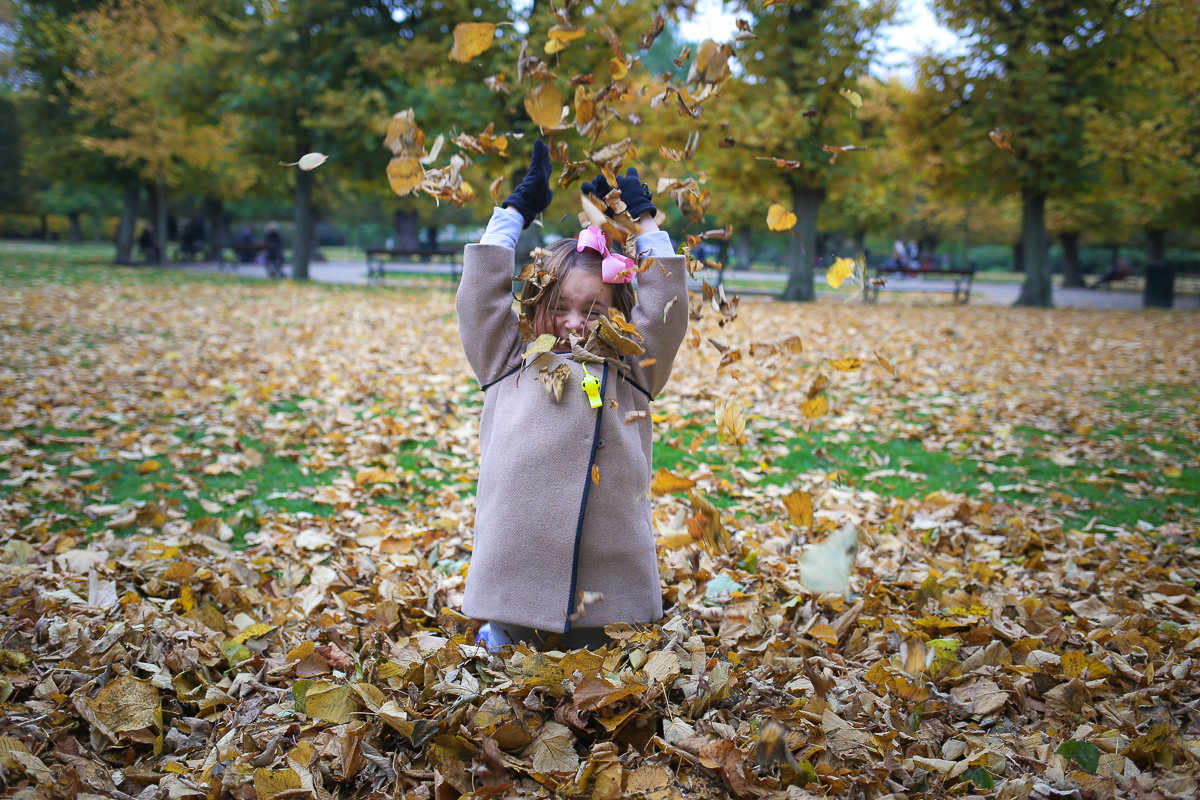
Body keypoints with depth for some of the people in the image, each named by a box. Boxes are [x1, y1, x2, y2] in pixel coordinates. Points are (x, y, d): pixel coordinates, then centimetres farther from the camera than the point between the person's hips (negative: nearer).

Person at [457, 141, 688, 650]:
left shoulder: (630, 370, 12)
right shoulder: (508, 363, 10)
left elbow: (666, 308, 8)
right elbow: (481, 293, 9)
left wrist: (642, 218, 15)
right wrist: (514, 211, 15)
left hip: (605, 576, 1)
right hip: (517, 566, -1)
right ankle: (496, 634, 39)